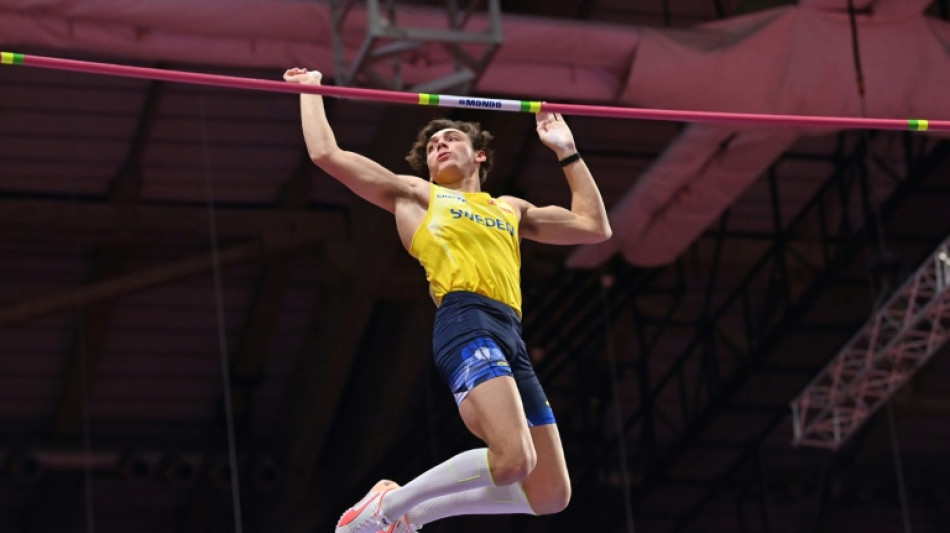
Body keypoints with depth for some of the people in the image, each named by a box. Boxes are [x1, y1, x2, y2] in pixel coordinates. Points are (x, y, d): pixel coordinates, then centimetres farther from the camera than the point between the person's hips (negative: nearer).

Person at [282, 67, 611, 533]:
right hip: (466, 323, -6)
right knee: (512, 460, -30)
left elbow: (594, 227, 39)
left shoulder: (510, 210, 35)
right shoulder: (415, 195, 22)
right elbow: (326, 153, 18)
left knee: (550, 495, -1)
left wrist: (566, 151, 40)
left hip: (512, 338, 6)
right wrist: (311, 90, 29)